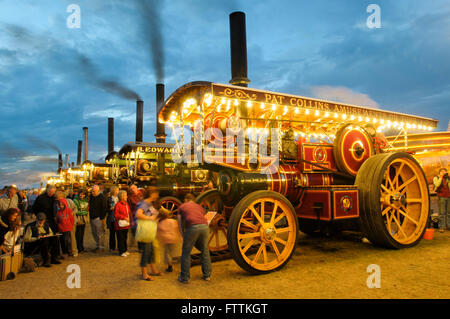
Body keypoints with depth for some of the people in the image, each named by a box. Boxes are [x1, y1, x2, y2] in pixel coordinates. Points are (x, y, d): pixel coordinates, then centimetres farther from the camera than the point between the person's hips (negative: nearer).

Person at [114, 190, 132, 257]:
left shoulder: (126, 204, 10)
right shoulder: (118, 204, -14)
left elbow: (129, 213, 16)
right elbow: (116, 215, -17)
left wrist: (130, 220, 10)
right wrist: (124, 218, -17)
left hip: (126, 225, 7)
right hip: (120, 225, -7)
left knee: (125, 238, 15)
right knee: (121, 239, 1)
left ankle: (125, 250, 26)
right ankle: (121, 252, 10)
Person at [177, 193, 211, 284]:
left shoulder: (181, 207, 26)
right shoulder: (199, 206, 33)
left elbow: (180, 224, 22)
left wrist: (183, 236, 24)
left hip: (192, 227, -3)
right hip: (205, 226, 4)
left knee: (186, 253, 11)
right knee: (205, 251, 20)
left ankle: (184, 278, 16)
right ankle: (207, 275, 27)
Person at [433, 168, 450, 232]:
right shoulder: (436, 178, 4)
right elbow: (437, 185, -15)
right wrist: (441, 177, -12)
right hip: (441, 197, -4)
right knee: (442, 212, -6)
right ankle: (441, 227, -2)